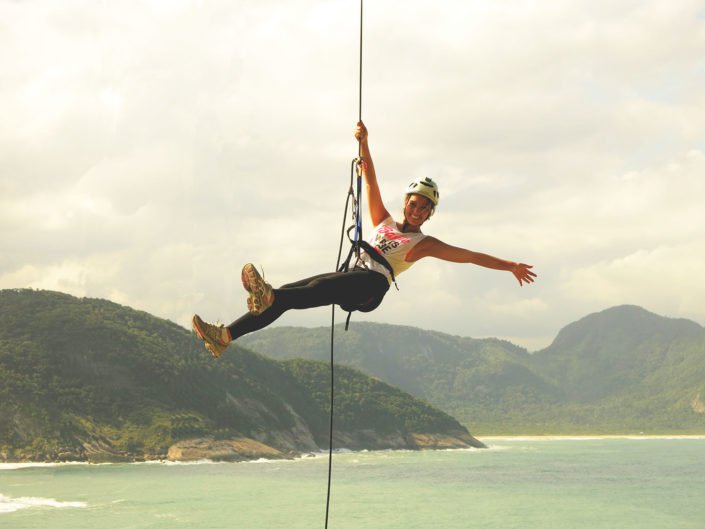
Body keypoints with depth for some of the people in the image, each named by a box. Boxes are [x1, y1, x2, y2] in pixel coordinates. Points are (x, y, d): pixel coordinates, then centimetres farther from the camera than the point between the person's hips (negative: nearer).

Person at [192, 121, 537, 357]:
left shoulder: (424, 243, 17)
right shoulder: (383, 222, 28)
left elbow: (471, 256, 16)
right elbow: (370, 180, 22)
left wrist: (511, 266, 12)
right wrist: (363, 144, 12)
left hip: (371, 286, -6)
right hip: (350, 280, 6)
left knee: (324, 288, -37)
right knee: (288, 292, -15)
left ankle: (269, 298, -65)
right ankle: (226, 335, -23)